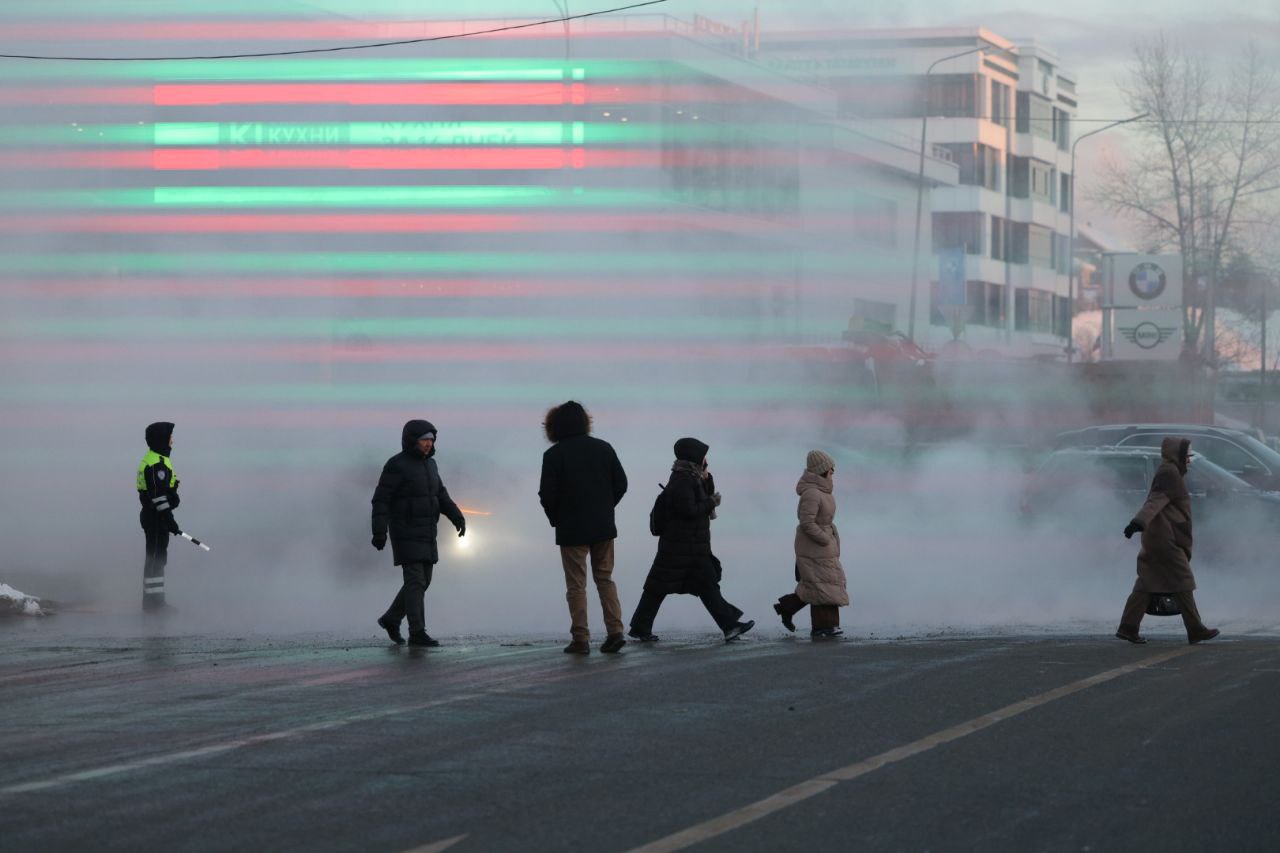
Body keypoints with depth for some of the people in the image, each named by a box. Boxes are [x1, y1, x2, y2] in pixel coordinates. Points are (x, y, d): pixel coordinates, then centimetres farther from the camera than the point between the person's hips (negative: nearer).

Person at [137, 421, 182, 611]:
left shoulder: (149, 460, 16)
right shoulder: (158, 464, -19)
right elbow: (159, 495, -23)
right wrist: (170, 521, -20)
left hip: (150, 515, 11)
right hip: (157, 517, -11)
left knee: (156, 558, 15)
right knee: (156, 558, -7)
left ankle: (153, 599, 22)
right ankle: (153, 601, -5)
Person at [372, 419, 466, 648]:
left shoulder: (428, 464, 11)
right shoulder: (396, 465, -13)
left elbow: (440, 496, 12)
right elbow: (381, 499, -15)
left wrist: (458, 517, -2)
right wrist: (379, 532, -21)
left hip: (425, 534, 8)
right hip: (405, 532, -8)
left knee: (422, 581, 10)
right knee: (415, 581, -12)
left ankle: (391, 619, 26)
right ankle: (417, 633, -11)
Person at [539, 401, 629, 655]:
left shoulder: (554, 455, -11)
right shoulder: (603, 448, 2)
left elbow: (547, 495, -12)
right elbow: (621, 484, 5)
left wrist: (556, 519, 6)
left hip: (571, 529, -4)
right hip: (604, 527, 4)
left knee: (576, 585, 4)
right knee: (605, 578, 14)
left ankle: (580, 639, 3)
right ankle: (615, 631, 3)